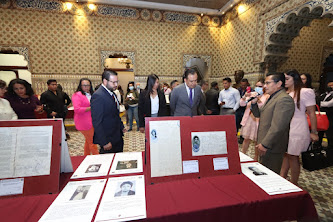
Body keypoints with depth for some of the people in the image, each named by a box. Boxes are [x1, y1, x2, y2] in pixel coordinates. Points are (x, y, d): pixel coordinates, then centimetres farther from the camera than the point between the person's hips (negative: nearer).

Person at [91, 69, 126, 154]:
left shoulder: (112, 94, 9)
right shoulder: (98, 96, -19)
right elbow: (96, 122, -21)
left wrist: (122, 127, 15)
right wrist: (104, 143, -21)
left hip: (118, 138, 8)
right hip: (108, 141, -8)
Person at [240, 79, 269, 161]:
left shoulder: (267, 96, -3)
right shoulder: (251, 94, 10)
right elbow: (242, 104, 3)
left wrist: (259, 101, -29)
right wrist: (245, 96, -14)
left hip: (258, 121, -3)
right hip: (249, 119, 4)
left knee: (257, 141, 7)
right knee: (246, 139, 12)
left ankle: (255, 159, 23)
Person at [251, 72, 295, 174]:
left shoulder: (284, 99, -17)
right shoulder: (272, 97, 16)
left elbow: (277, 127, -24)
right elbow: (258, 114, 19)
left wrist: (265, 144, -23)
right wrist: (254, 103, 2)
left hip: (272, 147, -9)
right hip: (264, 145, 9)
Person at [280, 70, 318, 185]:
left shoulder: (305, 92, -9)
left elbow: (312, 114, -8)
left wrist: (314, 133, -7)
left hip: (297, 130, -5)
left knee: (293, 157, 5)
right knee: (285, 155, 12)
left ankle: (293, 185, 21)